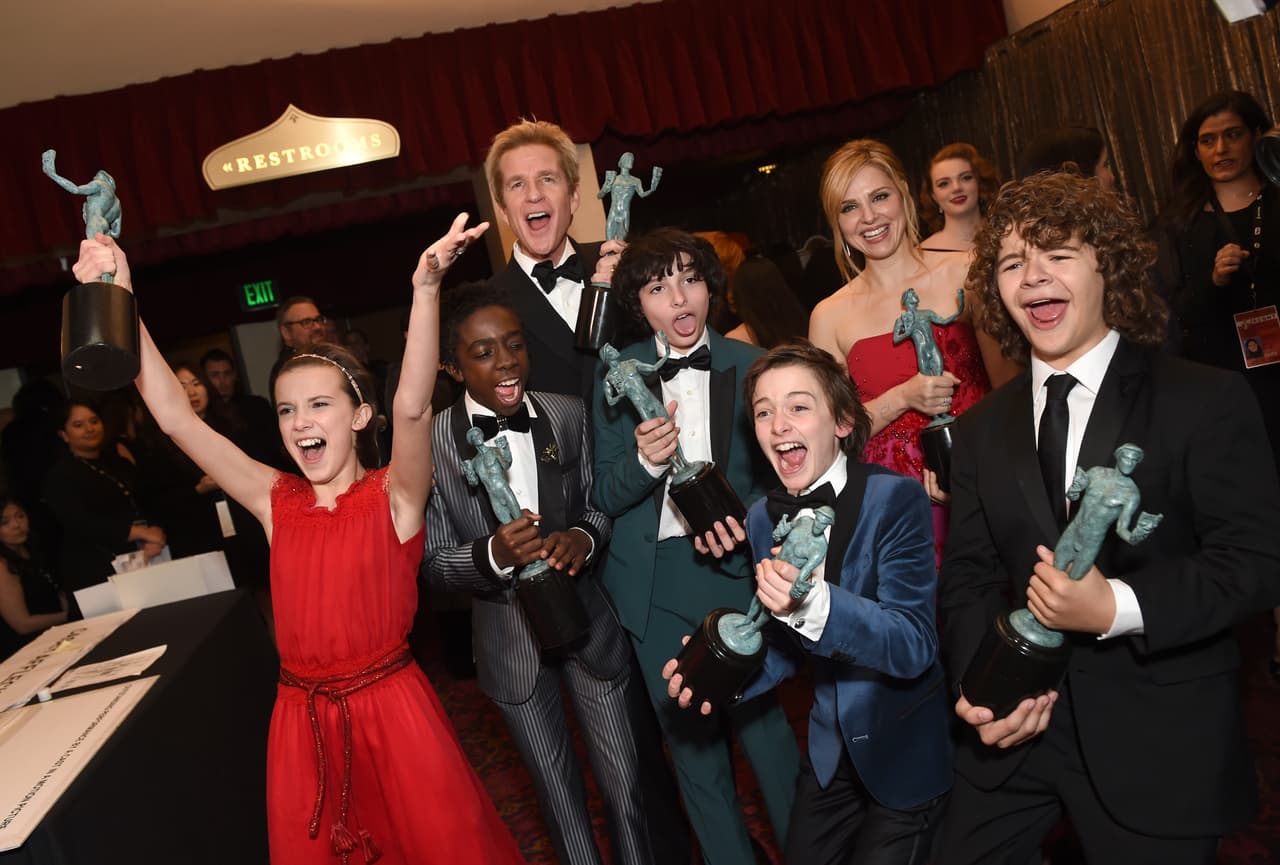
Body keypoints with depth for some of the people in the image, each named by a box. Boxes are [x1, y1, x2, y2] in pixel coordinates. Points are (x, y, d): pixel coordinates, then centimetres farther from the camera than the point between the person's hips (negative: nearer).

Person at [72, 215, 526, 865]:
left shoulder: (393, 495, -9)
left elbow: (413, 407, -28)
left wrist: (425, 289, -41)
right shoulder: (276, 501, 1)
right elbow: (175, 419, -6)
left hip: (392, 708, -3)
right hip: (302, 719, 4)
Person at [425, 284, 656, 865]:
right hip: (510, 637, -1)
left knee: (626, 783, 12)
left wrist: (583, 537, -19)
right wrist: (494, 554, -28)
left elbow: (601, 505, 3)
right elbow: (432, 562, -8)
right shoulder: (433, 443, -13)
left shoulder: (569, 415, -7)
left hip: (587, 616, 1)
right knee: (558, 793, 19)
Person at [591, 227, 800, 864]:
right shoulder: (619, 375, 0)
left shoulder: (751, 366, -2)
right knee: (690, 739, 14)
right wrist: (645, 460, -22)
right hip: (656, 585, 2)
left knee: (764, 726, 5)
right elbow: (604, 498, -1)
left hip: (737, 569, -1)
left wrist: (743, 522, -16)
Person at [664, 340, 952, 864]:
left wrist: (814, 604, -44)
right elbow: (787, 646, 4)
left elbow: (914, 647, -27)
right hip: (830, 747, 5)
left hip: (905, 750, -5)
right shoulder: (763, 520, -5)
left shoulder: (895, 498, -22)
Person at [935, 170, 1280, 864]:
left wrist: (1117, 608, -24)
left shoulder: (1207, 402, -6)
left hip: (1159, 739, -3)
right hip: (1018, 729, 4)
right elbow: (968, 574, 5)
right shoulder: (981, 431, 7)